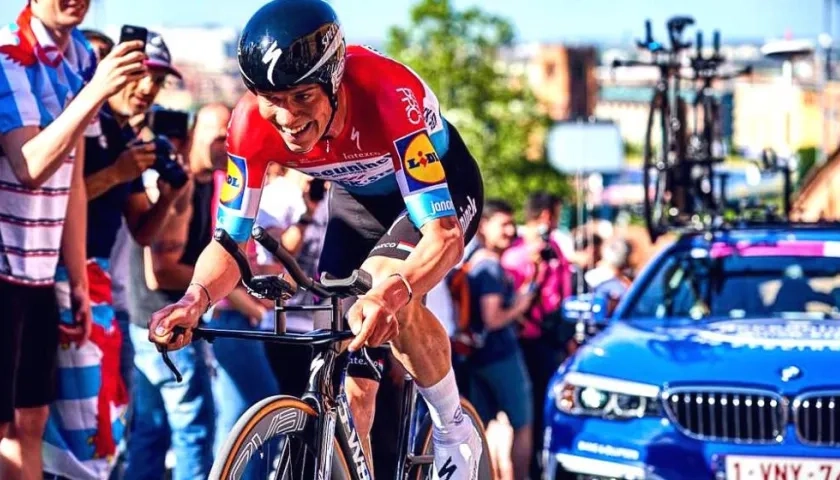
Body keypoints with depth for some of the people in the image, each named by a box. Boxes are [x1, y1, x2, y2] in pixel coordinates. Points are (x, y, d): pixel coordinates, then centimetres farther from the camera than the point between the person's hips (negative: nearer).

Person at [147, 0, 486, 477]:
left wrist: (391, 293, -65)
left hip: (439, 189, -5)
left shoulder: (389, 94, -41)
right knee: (349, 384, -2)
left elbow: (443, 233, -45)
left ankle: (456, 432, -11)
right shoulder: (252, 123, -28)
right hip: (359, 199, 5)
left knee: (385, 281, -33)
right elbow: (230, 240, -22)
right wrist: (195, 299, -44)